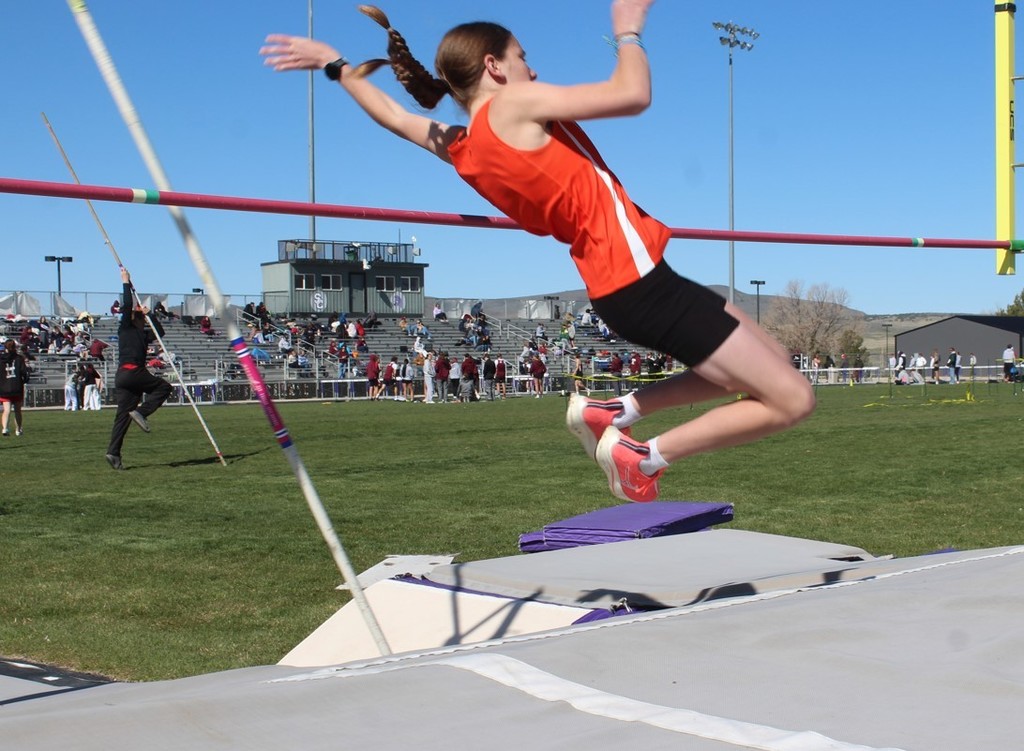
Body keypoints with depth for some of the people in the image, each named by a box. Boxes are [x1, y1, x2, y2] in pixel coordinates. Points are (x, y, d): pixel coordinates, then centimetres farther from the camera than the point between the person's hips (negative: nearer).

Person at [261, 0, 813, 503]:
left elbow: (393, 115, 26)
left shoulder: (459, 147, 9)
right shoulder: (514, 106, -12)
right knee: (792, 400, -4)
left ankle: (615, 412, 15)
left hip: (615, 286, 10)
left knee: (768, 365, 20)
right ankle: (643, 456, -4)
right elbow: (633, 95, -16)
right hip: (638, 280, -9)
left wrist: (335, 64, 42)